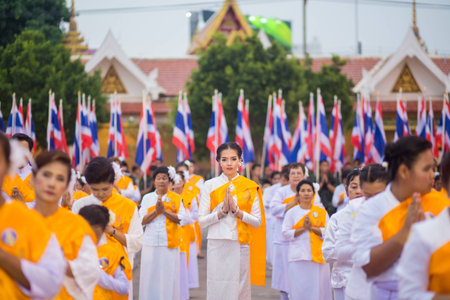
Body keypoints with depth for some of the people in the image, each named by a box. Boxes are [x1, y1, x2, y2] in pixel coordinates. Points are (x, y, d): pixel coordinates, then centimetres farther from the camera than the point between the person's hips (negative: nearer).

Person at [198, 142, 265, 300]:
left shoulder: (250, 187, 5)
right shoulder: (210, 185, 4)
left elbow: (258, 221, 1)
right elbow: (201, 221, 1)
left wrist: (236, 210, -11)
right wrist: (223, 210, -12)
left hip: (241, 246, 0)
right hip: (217, 246, 0)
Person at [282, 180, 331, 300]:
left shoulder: (322, 212, 9)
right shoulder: (291, 213, 7)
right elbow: (286, 233, 1)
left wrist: (312, 227, -9)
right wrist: (303, 228, -9)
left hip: (318, 256, 1)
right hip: (298, 258, -1)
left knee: (318, 287, -3)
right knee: (299, 288, -4)